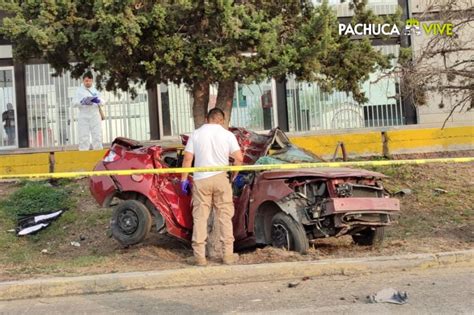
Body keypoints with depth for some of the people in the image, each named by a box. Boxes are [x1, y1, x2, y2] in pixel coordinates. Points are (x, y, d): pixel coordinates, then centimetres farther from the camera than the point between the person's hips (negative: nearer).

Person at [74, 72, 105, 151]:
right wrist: (83, 102, -20)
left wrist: (98, 101, -15)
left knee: (97, 136, 3)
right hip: (84, 117, -2)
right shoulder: (79, 90, 6)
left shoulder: (95, 90, 13)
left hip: (95, 116, 2)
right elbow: (75, 103, -2)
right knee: (84, 138, -5)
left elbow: (103, 102, 7)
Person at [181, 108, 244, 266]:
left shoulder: (196, 134, 6)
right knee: (225, 217, 7)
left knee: (200, 217, 4)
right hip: (220, 178, 0)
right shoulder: (227, 135, 3)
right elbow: (239, 158, -4)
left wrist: (184, 179, 5)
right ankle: (228, 254, 10)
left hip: (200, 180, 1)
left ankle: (199, 256, 3)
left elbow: (187, 158, 0)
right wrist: (234, 175, 10)